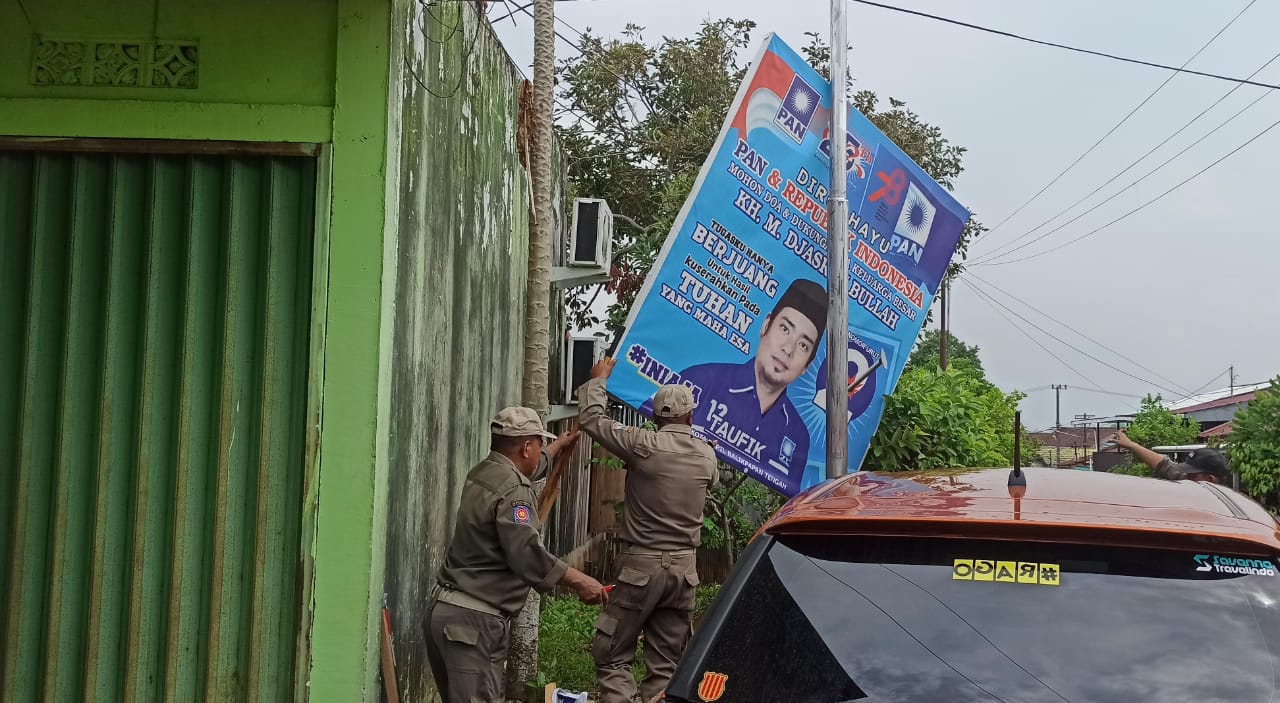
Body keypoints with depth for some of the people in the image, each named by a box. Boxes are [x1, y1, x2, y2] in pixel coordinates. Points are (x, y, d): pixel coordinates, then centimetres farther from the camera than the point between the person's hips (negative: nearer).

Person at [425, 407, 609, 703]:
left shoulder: (483, 472, 13)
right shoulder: (513, 489, -17)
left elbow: (528, 467, 37)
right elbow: (527, 555, -25)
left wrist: (559, 445, 55)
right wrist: (580, 581, -15)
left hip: (446, 611, 10)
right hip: (474, 621, -10)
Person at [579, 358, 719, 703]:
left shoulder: (643, 445, -10)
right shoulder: (707, 455, 3)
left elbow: (591, 419, -1)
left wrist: (599, 379, 15)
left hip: (641, 565, -4)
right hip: (683, 568, 4)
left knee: (611, 655, 3)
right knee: (665, 664, 10)